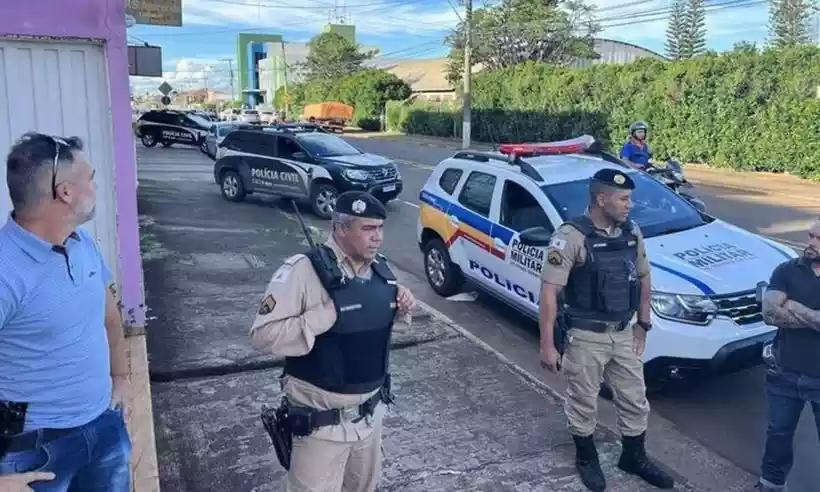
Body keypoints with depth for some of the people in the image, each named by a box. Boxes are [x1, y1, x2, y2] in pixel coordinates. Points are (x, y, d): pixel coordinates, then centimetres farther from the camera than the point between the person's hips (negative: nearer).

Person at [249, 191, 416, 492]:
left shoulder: (380, 269, 0)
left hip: (370, 414, 7)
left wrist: (400, 308, -5)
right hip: (322, 423, -6)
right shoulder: (303, 271, -22)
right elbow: (263, 335, -23)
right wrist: (327, 314, -29)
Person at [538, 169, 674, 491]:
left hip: (624, 334, 6)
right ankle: (586, 459, 35)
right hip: (586, 337, -6)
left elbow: (643, 277, 16)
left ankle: (634, 457, 40)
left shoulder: (632, 233, 1)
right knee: (584, 403, 12)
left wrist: (643, 324, 12)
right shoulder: (571, 236, -19)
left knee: (635, 400, 18)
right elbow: (549, 292, -20)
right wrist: (547, 345, -21)